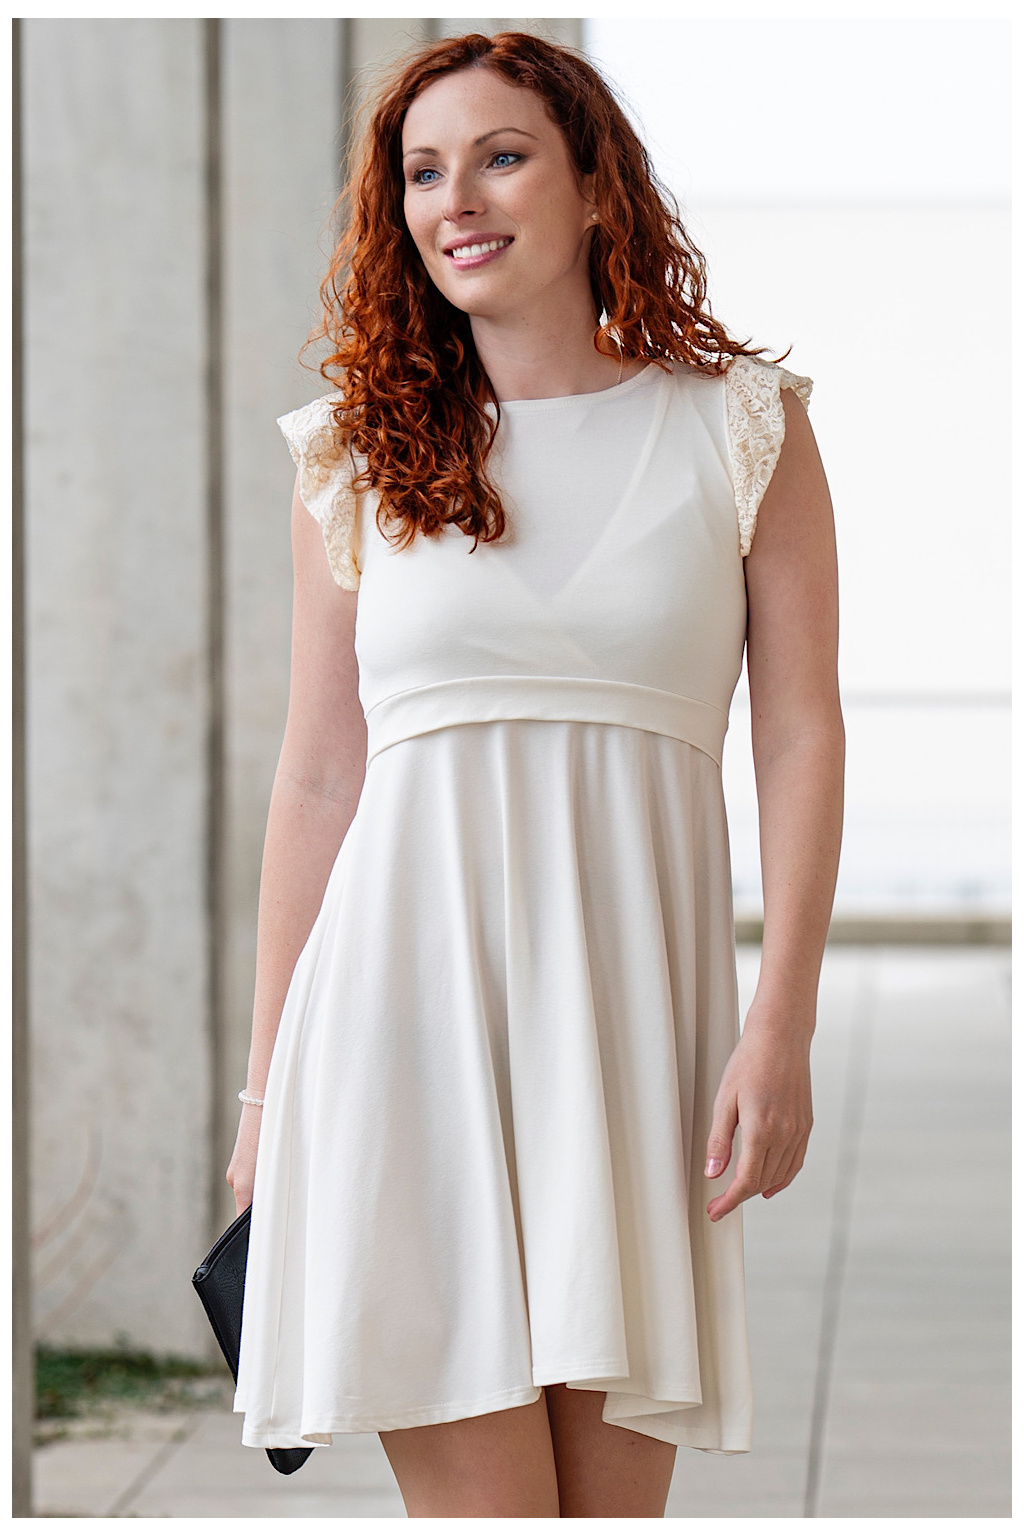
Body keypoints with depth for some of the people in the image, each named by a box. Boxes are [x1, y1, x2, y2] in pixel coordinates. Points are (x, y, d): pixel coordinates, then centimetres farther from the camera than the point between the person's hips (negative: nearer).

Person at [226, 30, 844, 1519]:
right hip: (410, 993, 0)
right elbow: (318, 777, 12)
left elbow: (801, 737, 3)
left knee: (613, 1494, 1)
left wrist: (781, 1029, -8)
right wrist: (266, 1087, 10)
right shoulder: (360, 457, 10)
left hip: (630, 990, 0)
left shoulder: (741, 428, 7)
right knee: (478, 1497, -6)